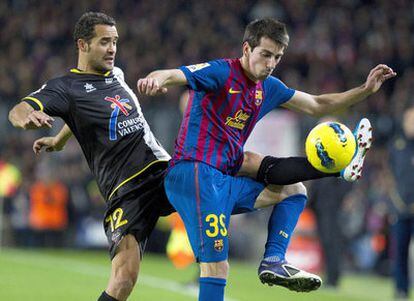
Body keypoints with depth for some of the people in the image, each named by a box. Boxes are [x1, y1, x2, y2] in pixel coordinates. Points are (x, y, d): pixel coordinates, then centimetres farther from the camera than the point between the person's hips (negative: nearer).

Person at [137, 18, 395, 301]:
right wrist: (157, 78, -48)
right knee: (216, 268, -20)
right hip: (196, 174, -9)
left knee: (295, 191, 20)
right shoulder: (222, 72, -8)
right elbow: (173, 75, -24)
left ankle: (274, 261, 1)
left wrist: (365, 90, 18)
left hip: (225, 182, 9)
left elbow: (317, 105, 28)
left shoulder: (269, 87, 16)